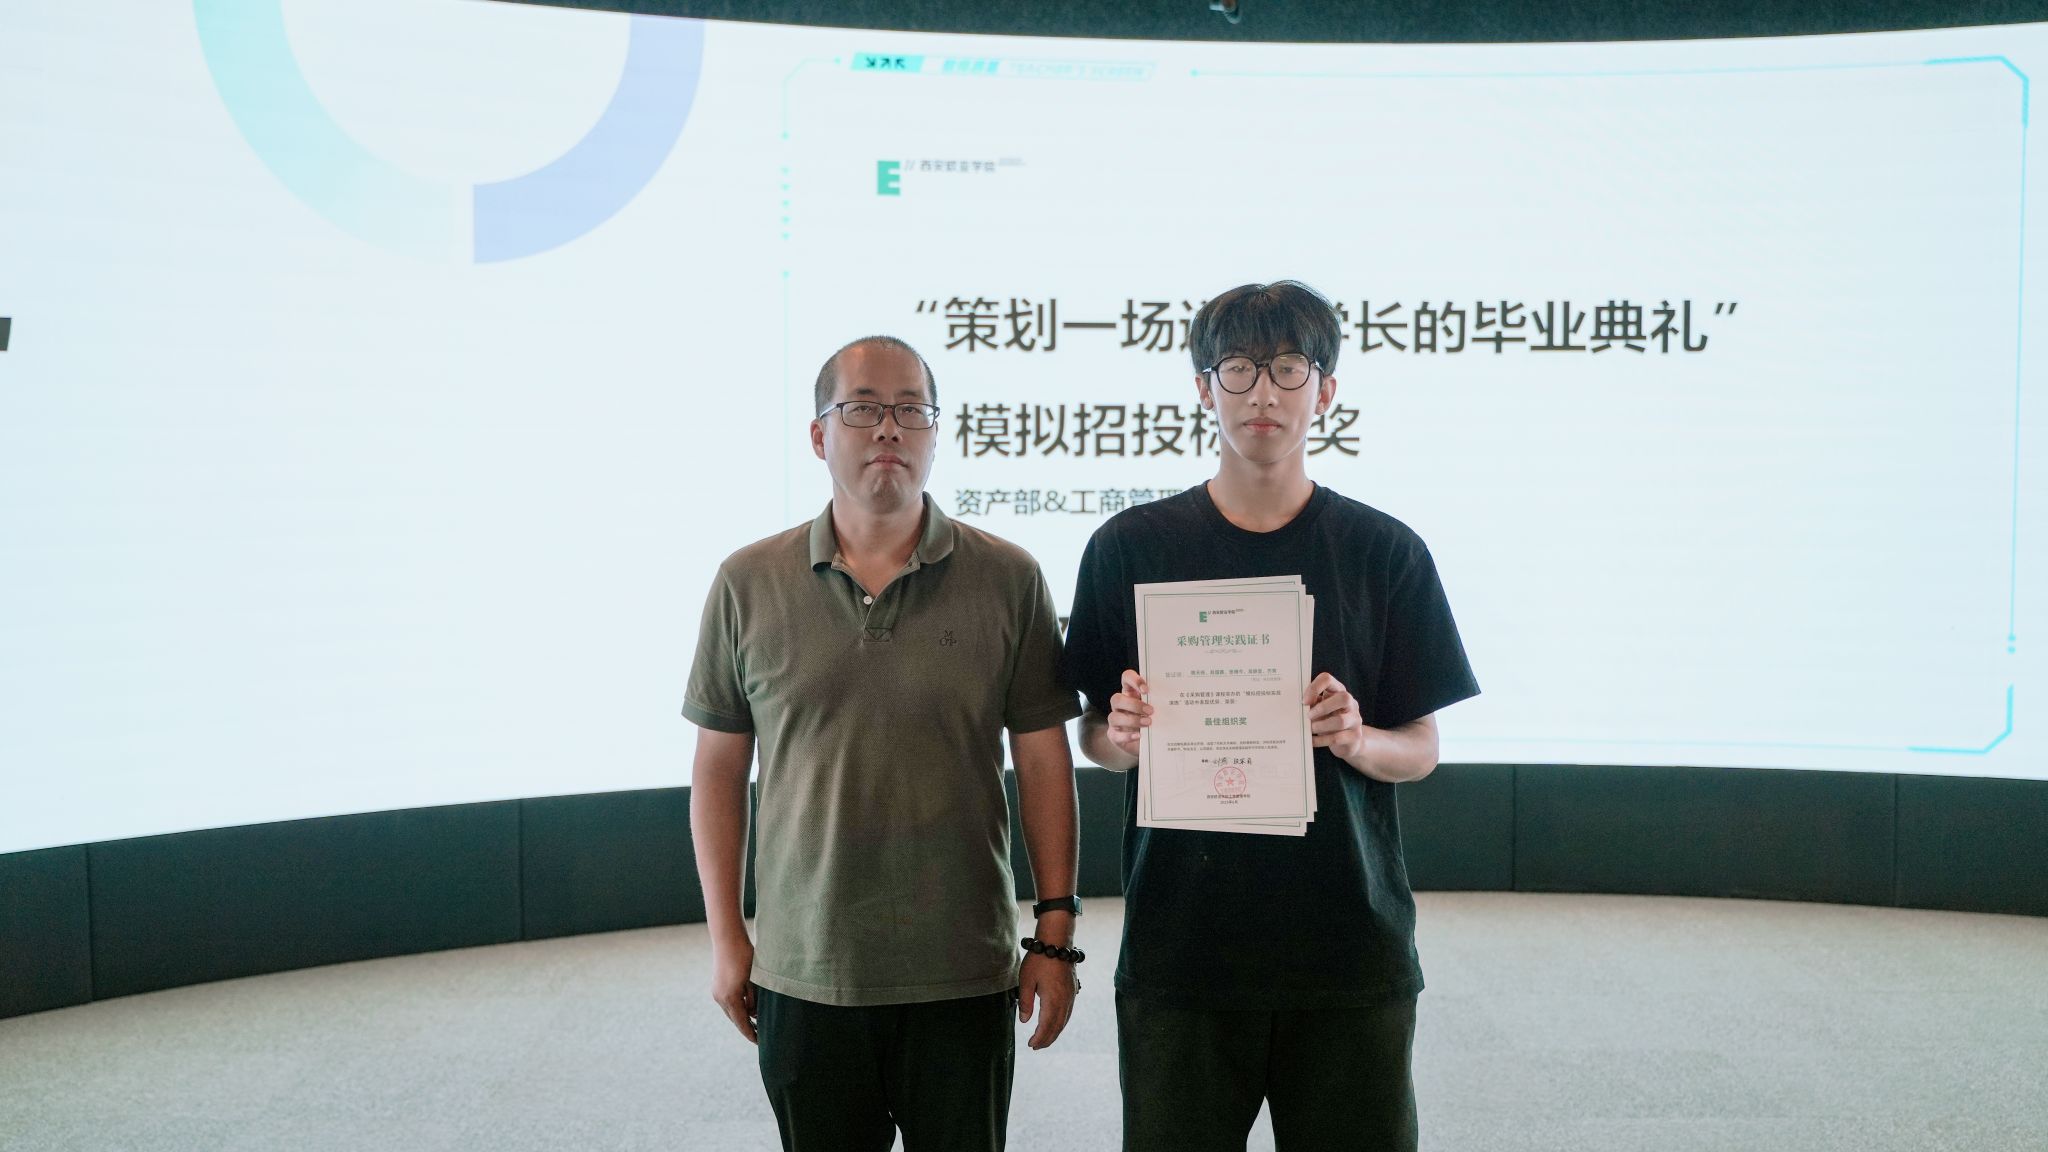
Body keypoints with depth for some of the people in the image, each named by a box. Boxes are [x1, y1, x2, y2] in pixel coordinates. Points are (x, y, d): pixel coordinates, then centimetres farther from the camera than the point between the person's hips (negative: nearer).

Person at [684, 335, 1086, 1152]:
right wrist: (725, 935, 5)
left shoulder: (1008, 579, -2)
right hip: (802, 975, 1)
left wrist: (1056, 933, -1)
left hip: (963, 977, -1)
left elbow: (1043, 760, 1)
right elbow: (720, 765, 6)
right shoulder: (749, 584, 0)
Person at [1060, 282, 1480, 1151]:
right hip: (1179, 943, 0)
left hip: (1351, 948, 1)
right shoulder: (1130, 547, 3)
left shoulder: (1386, 552, 3)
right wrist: (1123, 736, -15)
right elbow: (1093, 737, 7)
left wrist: (1355, 740, -16)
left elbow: (1421, 750, 5)